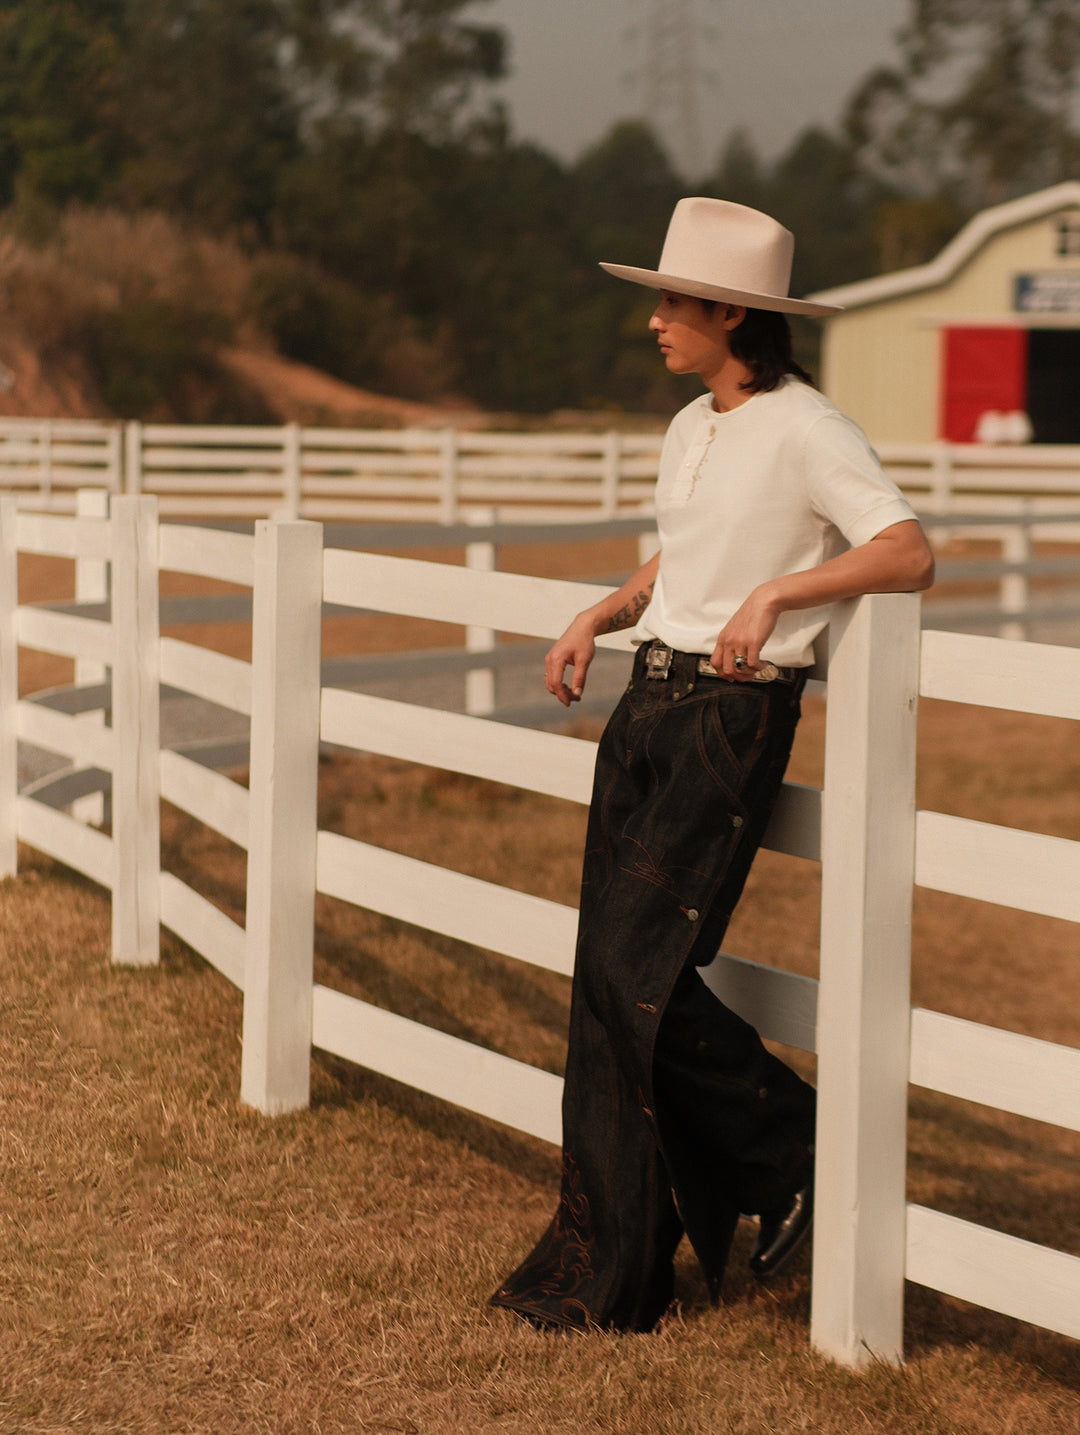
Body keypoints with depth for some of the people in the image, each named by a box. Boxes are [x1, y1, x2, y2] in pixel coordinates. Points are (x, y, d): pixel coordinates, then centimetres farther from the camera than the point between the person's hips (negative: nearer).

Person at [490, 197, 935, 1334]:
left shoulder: (805, 431, -11)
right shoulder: (691, 429, 15)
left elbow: (909, 555, -23)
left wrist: (777, 591, -31)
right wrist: (598, 619, 12)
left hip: (734, 720, -8)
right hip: (646, 707, 8)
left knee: (635, 967, -13)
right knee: (607, 983, 4)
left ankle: (796, 1158, 9)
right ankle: (605, 1271, 11)